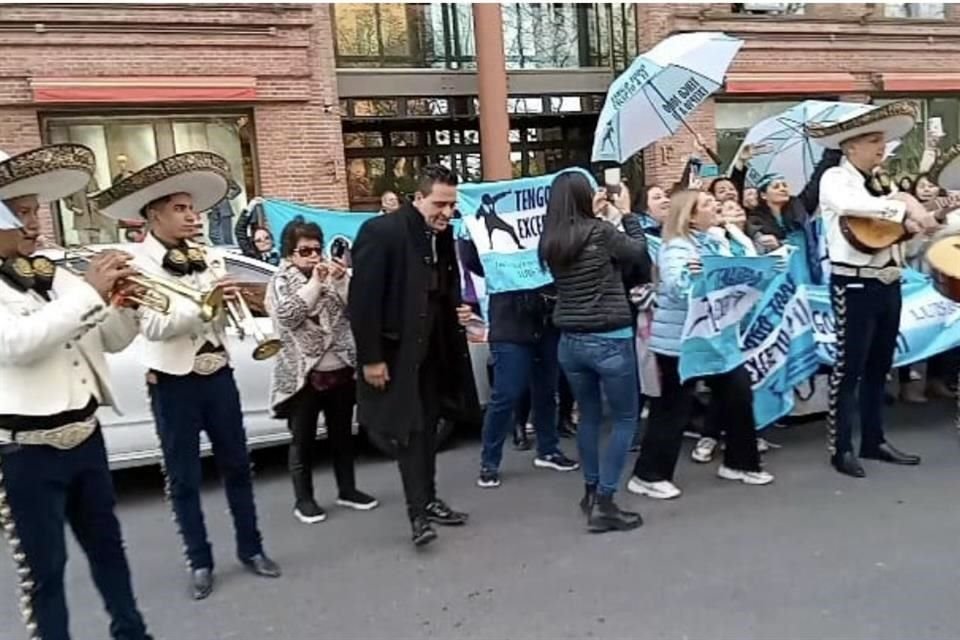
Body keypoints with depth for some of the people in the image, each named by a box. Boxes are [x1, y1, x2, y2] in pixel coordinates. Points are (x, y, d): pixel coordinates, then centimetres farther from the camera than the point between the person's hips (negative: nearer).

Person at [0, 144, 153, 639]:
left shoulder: (55, 276, 9)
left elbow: (113, 340, 12)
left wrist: (124, 302, -8)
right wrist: (90, 291, -25)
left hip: (85, 435, 7)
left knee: (106, 543, 19)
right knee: (42, 568, 6)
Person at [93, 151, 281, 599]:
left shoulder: (209, 257, 4)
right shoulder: (136, 261, -9)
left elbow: (229, 318, 7)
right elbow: (153, 326, -20)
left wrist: (229, 301, -13)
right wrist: (204, 305, -29)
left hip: (219, 377, 4)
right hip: (173, 384, -4)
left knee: (237, 466, 12)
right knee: (184, 478, 8)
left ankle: (251, 549, 27)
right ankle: (200, 562, 23)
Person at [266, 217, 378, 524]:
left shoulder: (332, 274, 9)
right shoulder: (280, 281, 0)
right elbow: (288, 316, -16)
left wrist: (341, 280, -14)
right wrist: (315, 283, -16)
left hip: (340, 370, 4)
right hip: (302, 375, -4)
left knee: (342, 435, 15)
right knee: (303, 440, 6)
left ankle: (348, 490, 28)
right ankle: (303, 500, 18)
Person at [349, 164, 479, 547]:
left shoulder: (442, 235, 6)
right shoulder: (382, 232, -18)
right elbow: (362, 300, -19)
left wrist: (457, 310, 3)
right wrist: (371, 357, -19)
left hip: (433, 350, 7)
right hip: (396, 351, -7)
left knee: (428, 427, 14)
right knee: (409, 430, -4)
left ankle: (428, 501, 26)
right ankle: (418, 512, 5)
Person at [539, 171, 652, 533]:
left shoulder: (550, 241, 2)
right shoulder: (600, 232, -13)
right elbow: (639, 252, 2)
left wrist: (595, 217, 15)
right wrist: (626, 213, 12)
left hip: (570, 342, 6)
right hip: (609, 340, -6)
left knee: (589, 416, 21)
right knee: (625, 419, 8)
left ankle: (592, 491, 31)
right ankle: (603, 503, 4)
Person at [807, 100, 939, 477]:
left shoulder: (881, 183, 17)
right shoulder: (835, 179, -6)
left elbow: (893, 227, 17)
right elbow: (855, 206, -28)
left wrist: (916, 220, -2)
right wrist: (905, 204, -24)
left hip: (888, 283, 8)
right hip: (855, 285, -8)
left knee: (879, 367, 13)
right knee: (849, 368, -3)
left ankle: (874, 441, 24)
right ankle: (841, 448, 6)